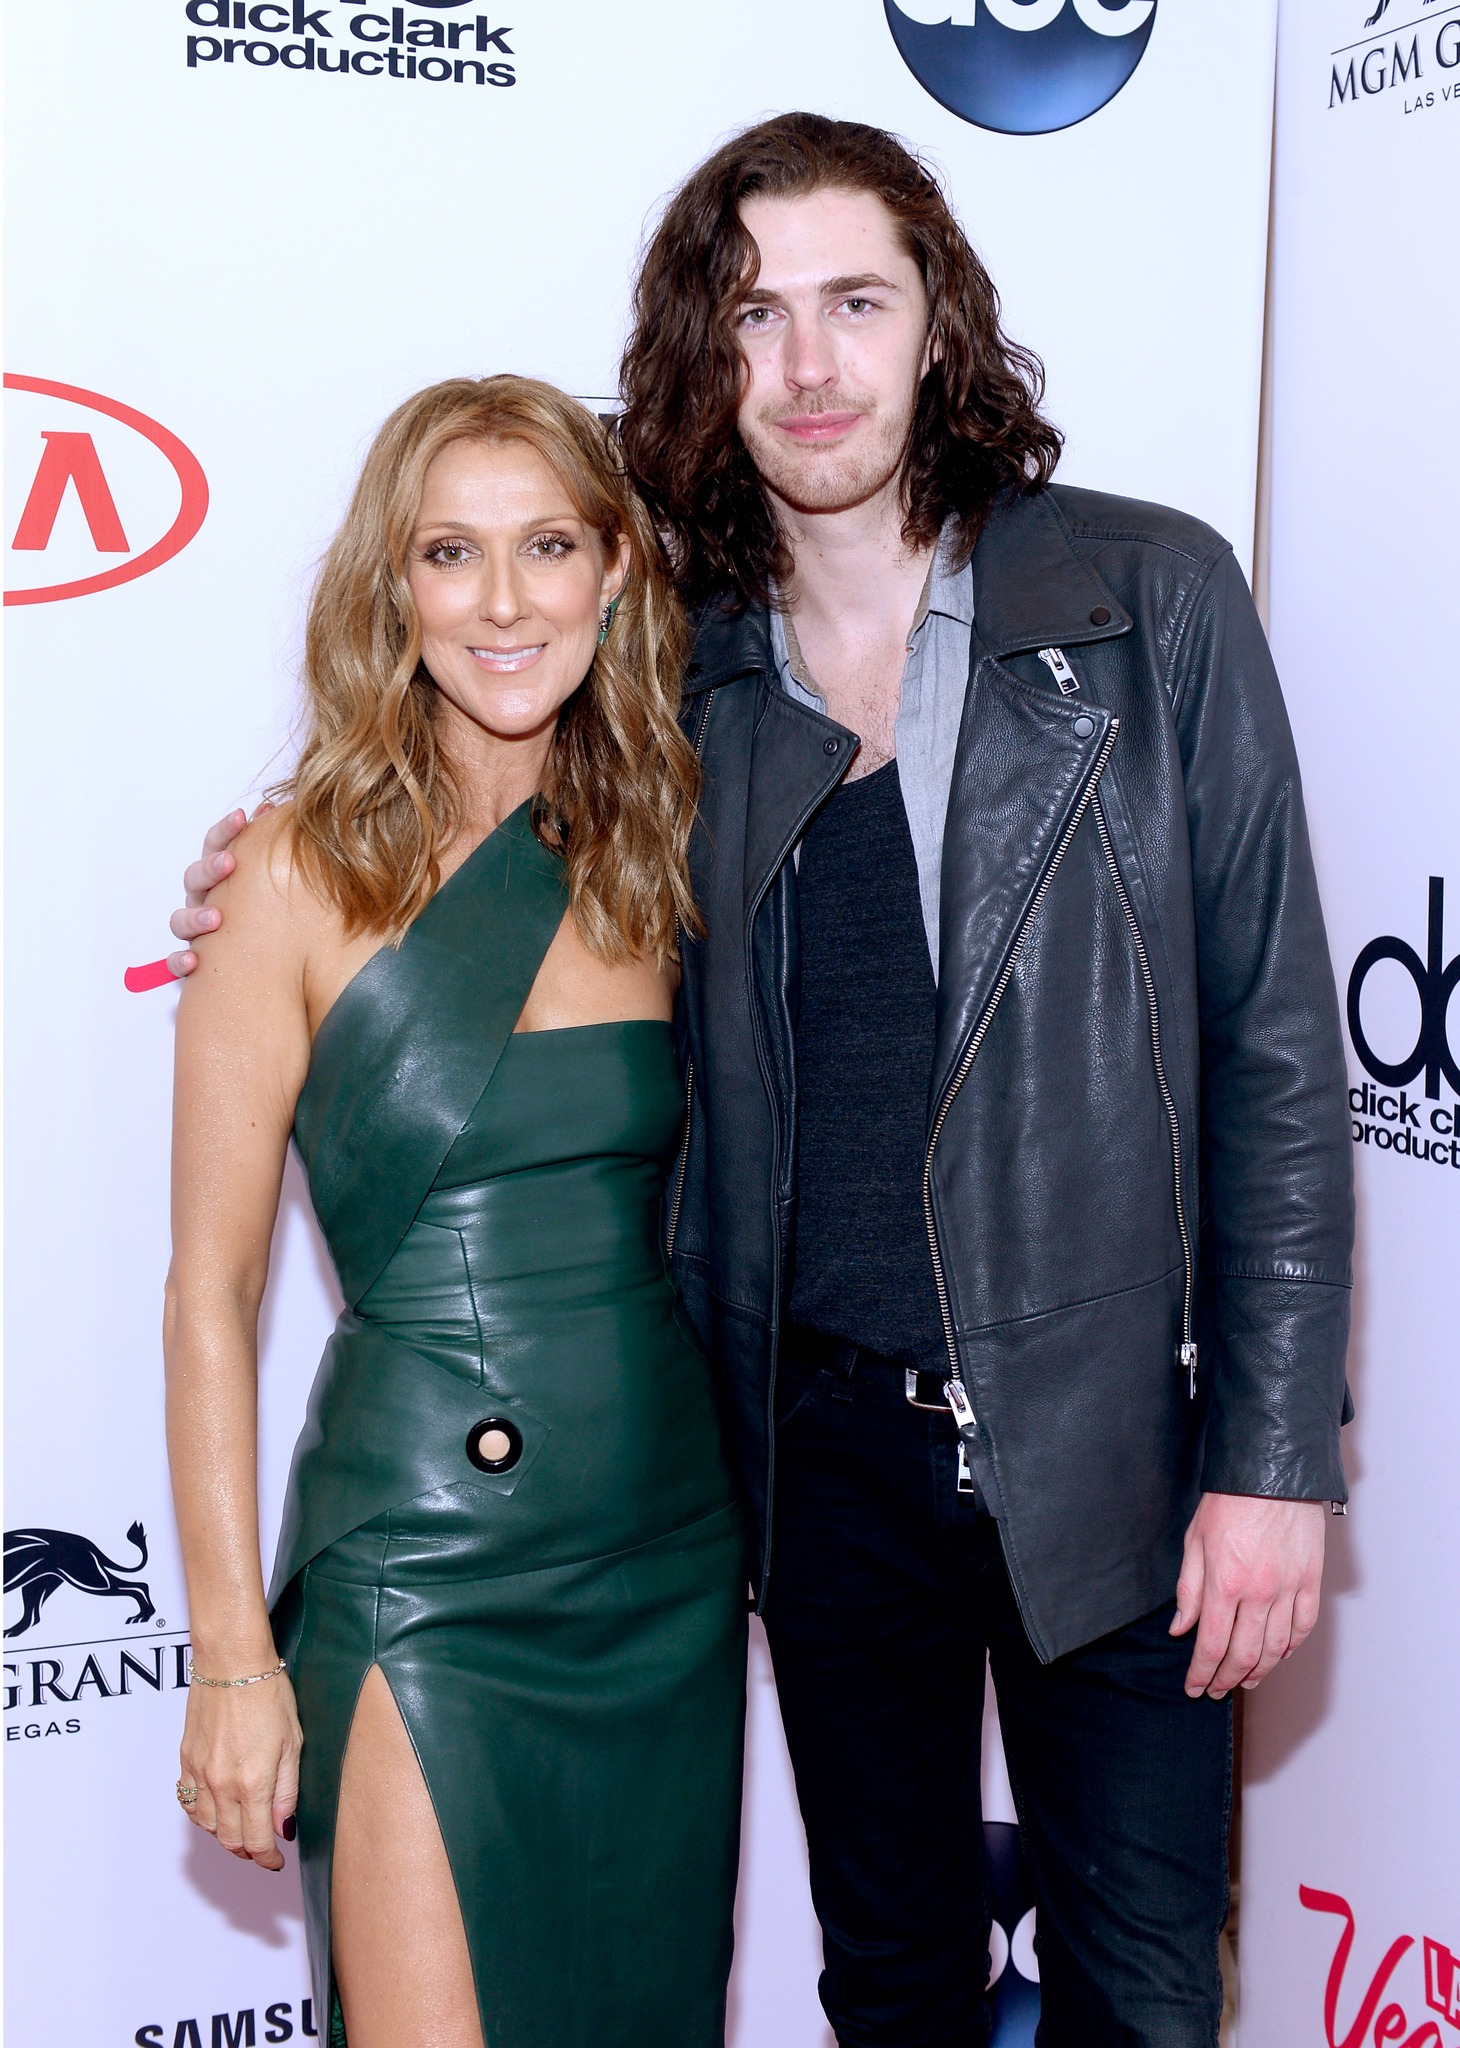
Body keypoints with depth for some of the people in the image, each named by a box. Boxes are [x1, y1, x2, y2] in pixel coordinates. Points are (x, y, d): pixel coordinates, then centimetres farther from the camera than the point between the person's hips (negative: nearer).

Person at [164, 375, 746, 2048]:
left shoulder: (653, 856, 4)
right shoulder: (308, 872, -9)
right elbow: (211, 1285, -7)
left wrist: (756, 1521, 8)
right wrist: (232, 1650, -8)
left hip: (671, 1554, 5)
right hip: (421, 1575, -5)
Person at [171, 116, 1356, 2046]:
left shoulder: (1149, 599, -5)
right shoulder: (685, 674, 3)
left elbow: (1275, 1046, -5)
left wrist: (1274, 1453, -8)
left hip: (1109, 1446, -2)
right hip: (827, 1448, 3)